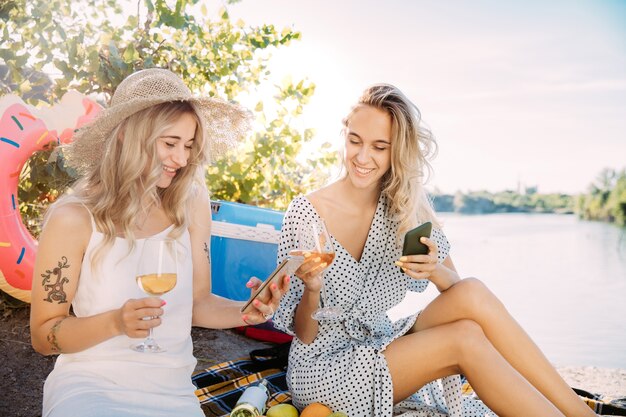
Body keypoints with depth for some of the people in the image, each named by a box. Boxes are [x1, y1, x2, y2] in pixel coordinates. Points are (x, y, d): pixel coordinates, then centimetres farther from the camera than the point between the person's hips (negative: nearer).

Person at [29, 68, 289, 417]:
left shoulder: (191, 206, -4)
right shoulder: (73, 219, -11)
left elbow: (198, 302, 5)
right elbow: (43, 336, -5)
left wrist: (247, 311, -14)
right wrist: (115, 322, -21)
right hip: (89, 386, -3)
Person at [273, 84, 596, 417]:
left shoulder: (407, 207, -3)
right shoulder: (306, 213, -15)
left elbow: (459, 295, -2)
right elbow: (304, 336, -11)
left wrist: (435, 271, -24)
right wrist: (312, 291, -32)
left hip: (385, 349, 4)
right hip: (325, 370, -4)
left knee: (471, 293, -21)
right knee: (465, 338, -25)